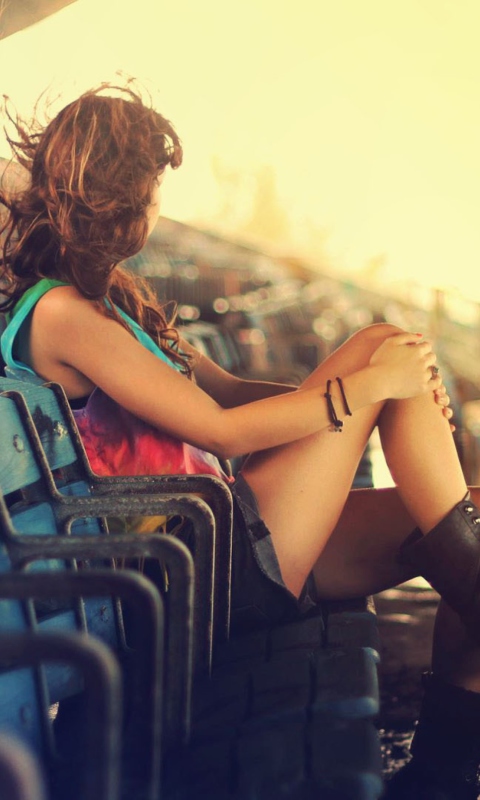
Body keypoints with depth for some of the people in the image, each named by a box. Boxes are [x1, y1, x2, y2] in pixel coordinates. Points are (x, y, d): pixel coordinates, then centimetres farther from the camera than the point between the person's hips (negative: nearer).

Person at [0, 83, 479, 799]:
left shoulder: (105, 290, 17)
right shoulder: (61, 312, -14)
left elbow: (225, 386, 13)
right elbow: (220, 430, -18)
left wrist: (405, 396, 3)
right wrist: (367, 383, -10)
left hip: (231, 534, 9)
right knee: (379, 341, -9)